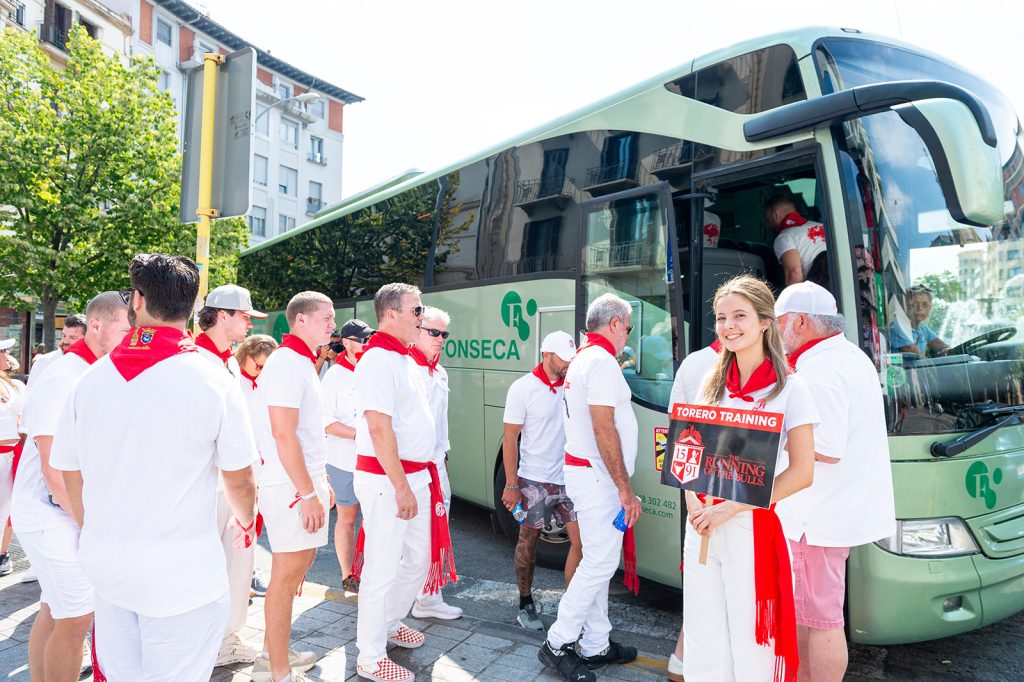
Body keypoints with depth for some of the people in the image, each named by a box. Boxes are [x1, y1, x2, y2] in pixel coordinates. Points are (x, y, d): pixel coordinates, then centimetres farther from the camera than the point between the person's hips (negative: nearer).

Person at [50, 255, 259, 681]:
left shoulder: (91, 379, -3)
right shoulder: (214, 381, -13)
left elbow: (71, 474, 7)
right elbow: (239, 479, -5)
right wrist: (246, 520, 17)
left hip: (106, 565, 4)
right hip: (183, 573, -4)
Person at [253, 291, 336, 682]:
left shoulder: (303, 364, 14)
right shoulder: (287, 363, -16)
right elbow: (284, 434, -22)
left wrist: (321, 481, 19)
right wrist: (308, 492, -21)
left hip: (306, 481, 10)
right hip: (292, 486, -10)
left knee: (302, 560, 18)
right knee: (287, 575, -2)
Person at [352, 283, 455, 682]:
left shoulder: (405, 360, 13)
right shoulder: (379, 360, -17)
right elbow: (379, 429, -22)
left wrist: (420, 479, 18)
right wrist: (401, 486, -22)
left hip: (417, 476, 10)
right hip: (387, 479, -10)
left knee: (419, 560, 20)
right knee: (383, 569, 1)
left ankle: (391, 623, 40)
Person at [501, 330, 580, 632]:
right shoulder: (523, 388, -9)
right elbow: (510, 438, -8)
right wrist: (511, 485, -11)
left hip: (569, 479, 4)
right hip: (534, 481, -4)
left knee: (581, 541, -1)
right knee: (528, 544, 10)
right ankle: (525, 604, 27)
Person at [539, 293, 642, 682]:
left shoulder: (581, 359, 17)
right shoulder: (602, 360, -15)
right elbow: (604, 429, -22)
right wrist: (625, 488, -19)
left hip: (582, 472, 10)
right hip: (598, 476, -10)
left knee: (597, 562, 14)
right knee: (600, 563, -4)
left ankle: (595, 645, 23)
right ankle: (557, 645, 5)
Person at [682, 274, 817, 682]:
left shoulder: (788, 388, -5)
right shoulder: (712, 385, 10)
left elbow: (801, 473, -10)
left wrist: (729, 509, -15)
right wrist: (694, 504, -7)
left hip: (752, 528, -5)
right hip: (701, 526, 5)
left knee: (751, 647, 4)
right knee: (702, 647, 12)